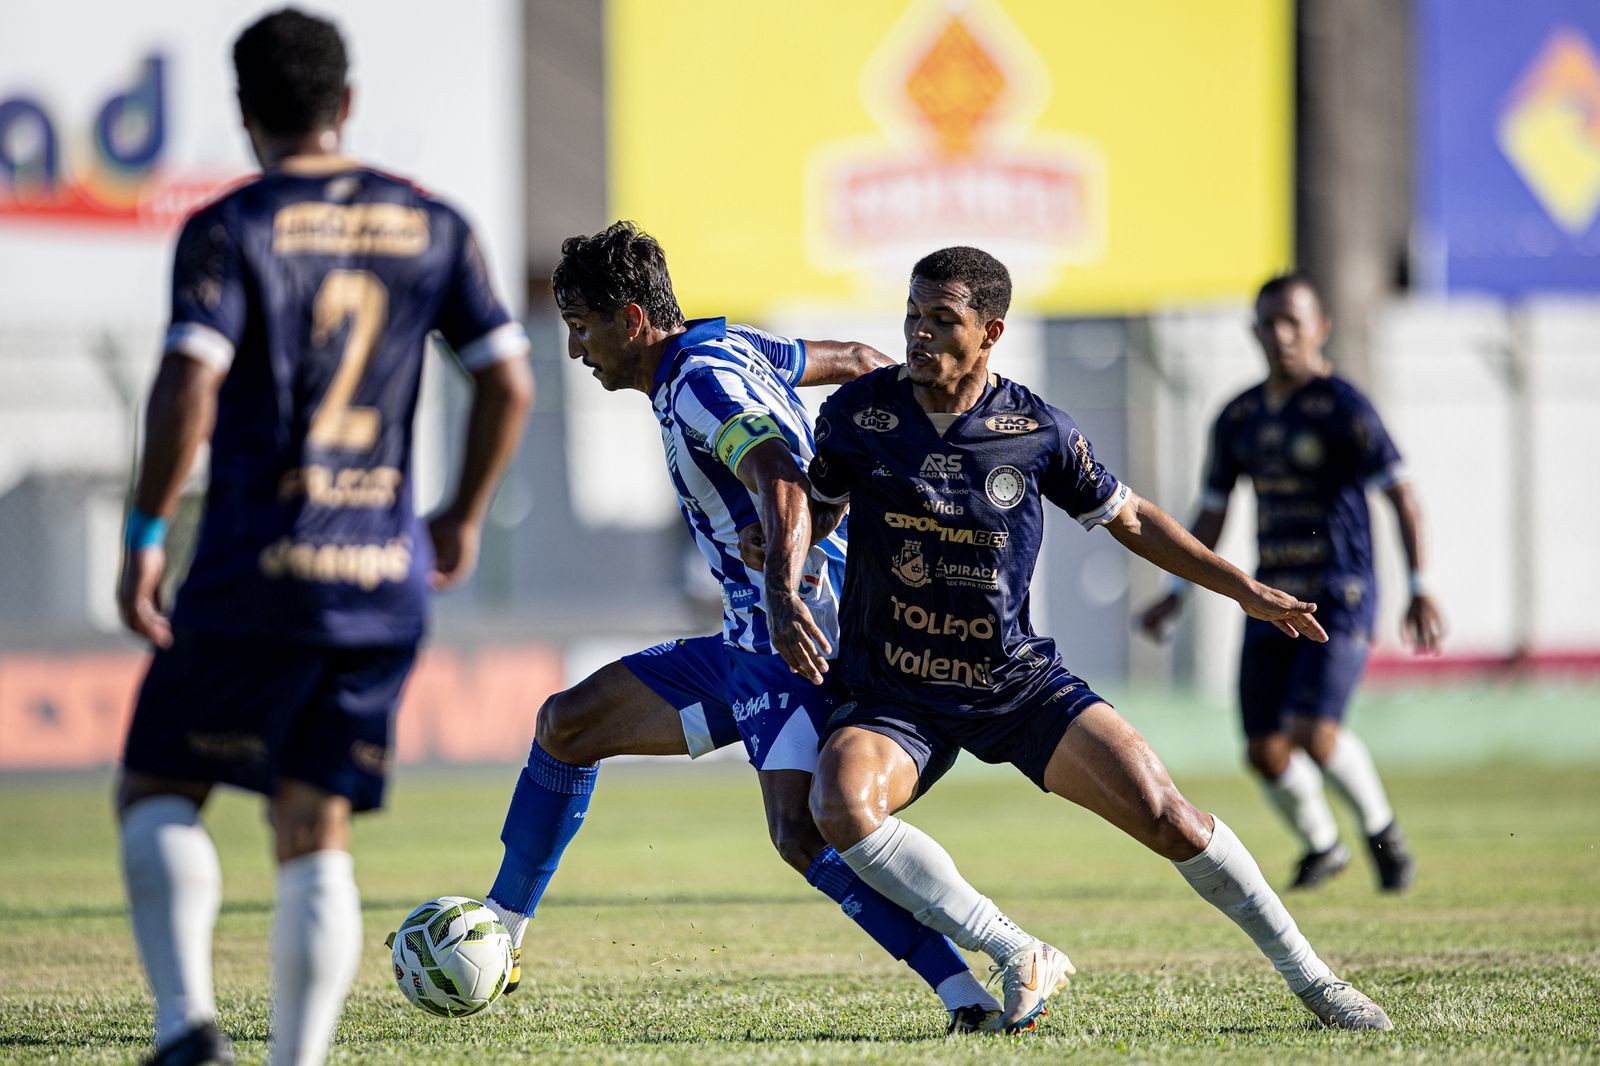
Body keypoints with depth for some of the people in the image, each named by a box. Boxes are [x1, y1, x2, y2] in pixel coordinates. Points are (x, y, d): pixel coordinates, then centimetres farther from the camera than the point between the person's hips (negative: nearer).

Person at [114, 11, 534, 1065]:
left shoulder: (230, 230, -5)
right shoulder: (433, 227, 8)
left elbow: (188, 387, -17)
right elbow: (509, 383, 5)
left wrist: (146, 537, -12)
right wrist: (465, 517, 18)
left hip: (255, 579, -4)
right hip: (385, 581, 4)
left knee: (158, 797, 9)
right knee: (316, 841, 9)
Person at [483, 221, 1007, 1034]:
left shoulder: (703, 381, -17)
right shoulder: (723, 346, 14)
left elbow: (782, 480, -34)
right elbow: (856, 361, 25)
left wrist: (786, 593, -49)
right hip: (748, 643, 11)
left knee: (803, 835, -29)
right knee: (565, 724, 15)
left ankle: (968, 995, -34)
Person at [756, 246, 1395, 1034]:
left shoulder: (1036, 431, -7)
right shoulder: (858, 413, -6)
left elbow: (1129, 519, 8)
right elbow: (809, 511, 11)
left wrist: (1247, 591, 6)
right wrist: (782, 600, -9)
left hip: (1018, 684, 0)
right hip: (894, 696, 0)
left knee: (1161, 811, -13)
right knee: (840, 806, -32)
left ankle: (1309, 978, 6)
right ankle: (1019, 959, -21)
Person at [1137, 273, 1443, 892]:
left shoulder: (1341, 407, -7)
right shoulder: (1239, 418, 11)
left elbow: (1401, 496, -10)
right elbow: (1211, 515, 21)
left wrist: (1419, 588, -17)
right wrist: (1178, 593, 14)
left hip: (1339, 597, -6)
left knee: (1313, 730, -21)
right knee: (1265, 751, 1)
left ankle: (1381, 829, 6)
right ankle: (1321, 846, 28)